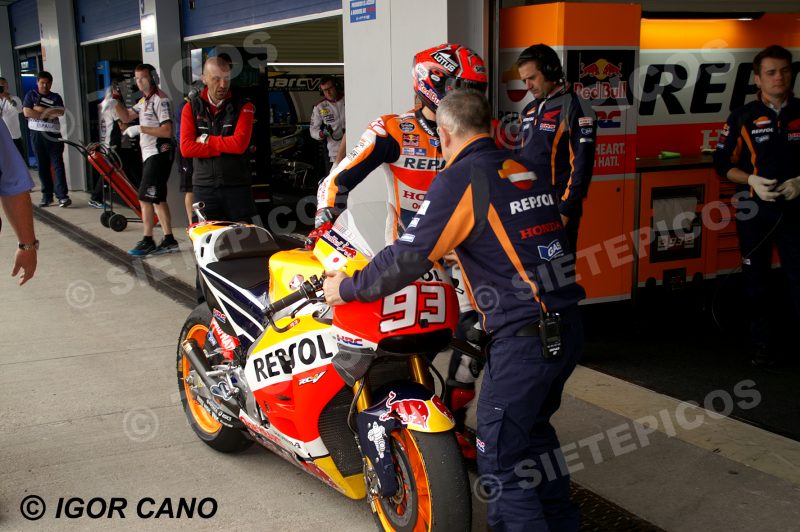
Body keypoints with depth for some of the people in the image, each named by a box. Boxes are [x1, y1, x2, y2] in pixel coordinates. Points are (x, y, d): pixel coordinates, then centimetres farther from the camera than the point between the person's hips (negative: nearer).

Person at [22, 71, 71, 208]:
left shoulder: (56, 97, 9)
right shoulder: (31, 95, 9)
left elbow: (60, 112, -9)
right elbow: (26, 112, -6)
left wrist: (41, 110, -9)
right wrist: (49, 113, -6)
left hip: (53, 134, -1)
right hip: (36, 135, 1)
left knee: (58, 165, -8)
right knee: (42, 166, 6)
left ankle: (63, 196, -13)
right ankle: (47, 195, 12)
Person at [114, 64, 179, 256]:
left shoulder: (160, 100, -14)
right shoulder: (144, 101, 17)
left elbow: (167, 131, -22)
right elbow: (126, 117, 22)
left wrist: (140, 129, -19)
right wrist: (115, 101, 6)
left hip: (159, 154, -10)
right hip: (149, 154, 10)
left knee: (145, 198, -8)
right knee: (157, 199, 12)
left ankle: (147, 242, -1)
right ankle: (169, 240, 16)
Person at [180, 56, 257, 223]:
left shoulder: (243, 107, 1)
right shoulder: (191, 108, 6)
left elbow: (240, 143, -14)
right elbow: (186, 148, -6)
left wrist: (206, 140, -5)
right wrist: (224, 147, -11)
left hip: (237, 186, -1)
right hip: (204, 186, 1)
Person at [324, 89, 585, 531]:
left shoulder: (461, 179, -11)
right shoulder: (526, 169, 13)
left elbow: (409, 258, -14)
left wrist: (347, 288, 0)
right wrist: (455, 251, 41)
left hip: (523, 337, -9)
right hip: (567, 327, 9)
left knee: (500, 458, 1)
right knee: (534, 429, 26)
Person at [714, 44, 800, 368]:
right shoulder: (743, 118, 1)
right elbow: (723, 163, 2)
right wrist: (752, 181, -13)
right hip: (754, 211, 0)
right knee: (757, 281, 7)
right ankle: (762, 346, 18)